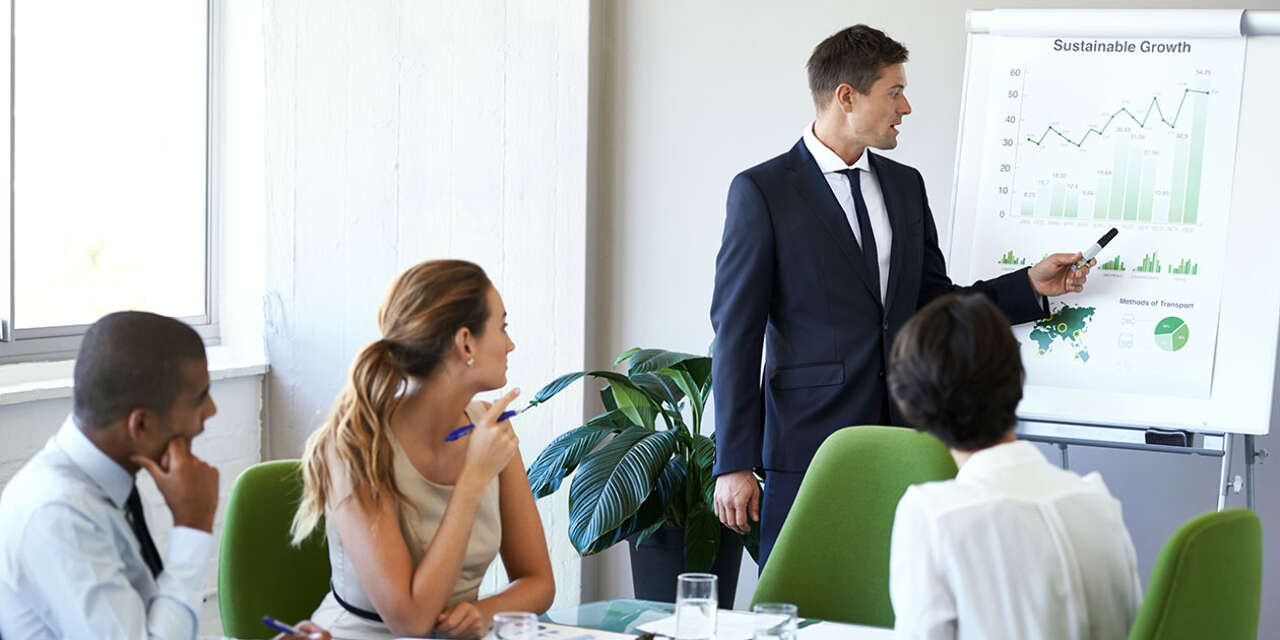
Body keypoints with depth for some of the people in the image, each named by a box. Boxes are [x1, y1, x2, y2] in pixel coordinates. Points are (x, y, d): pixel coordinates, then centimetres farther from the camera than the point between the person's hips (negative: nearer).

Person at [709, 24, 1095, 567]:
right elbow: (736, 331, -6)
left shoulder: (905, 185, 15)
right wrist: (734, 463, -10)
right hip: (809, 442, -5)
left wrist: (1030, 285, 7)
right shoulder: (761, 191, -4)